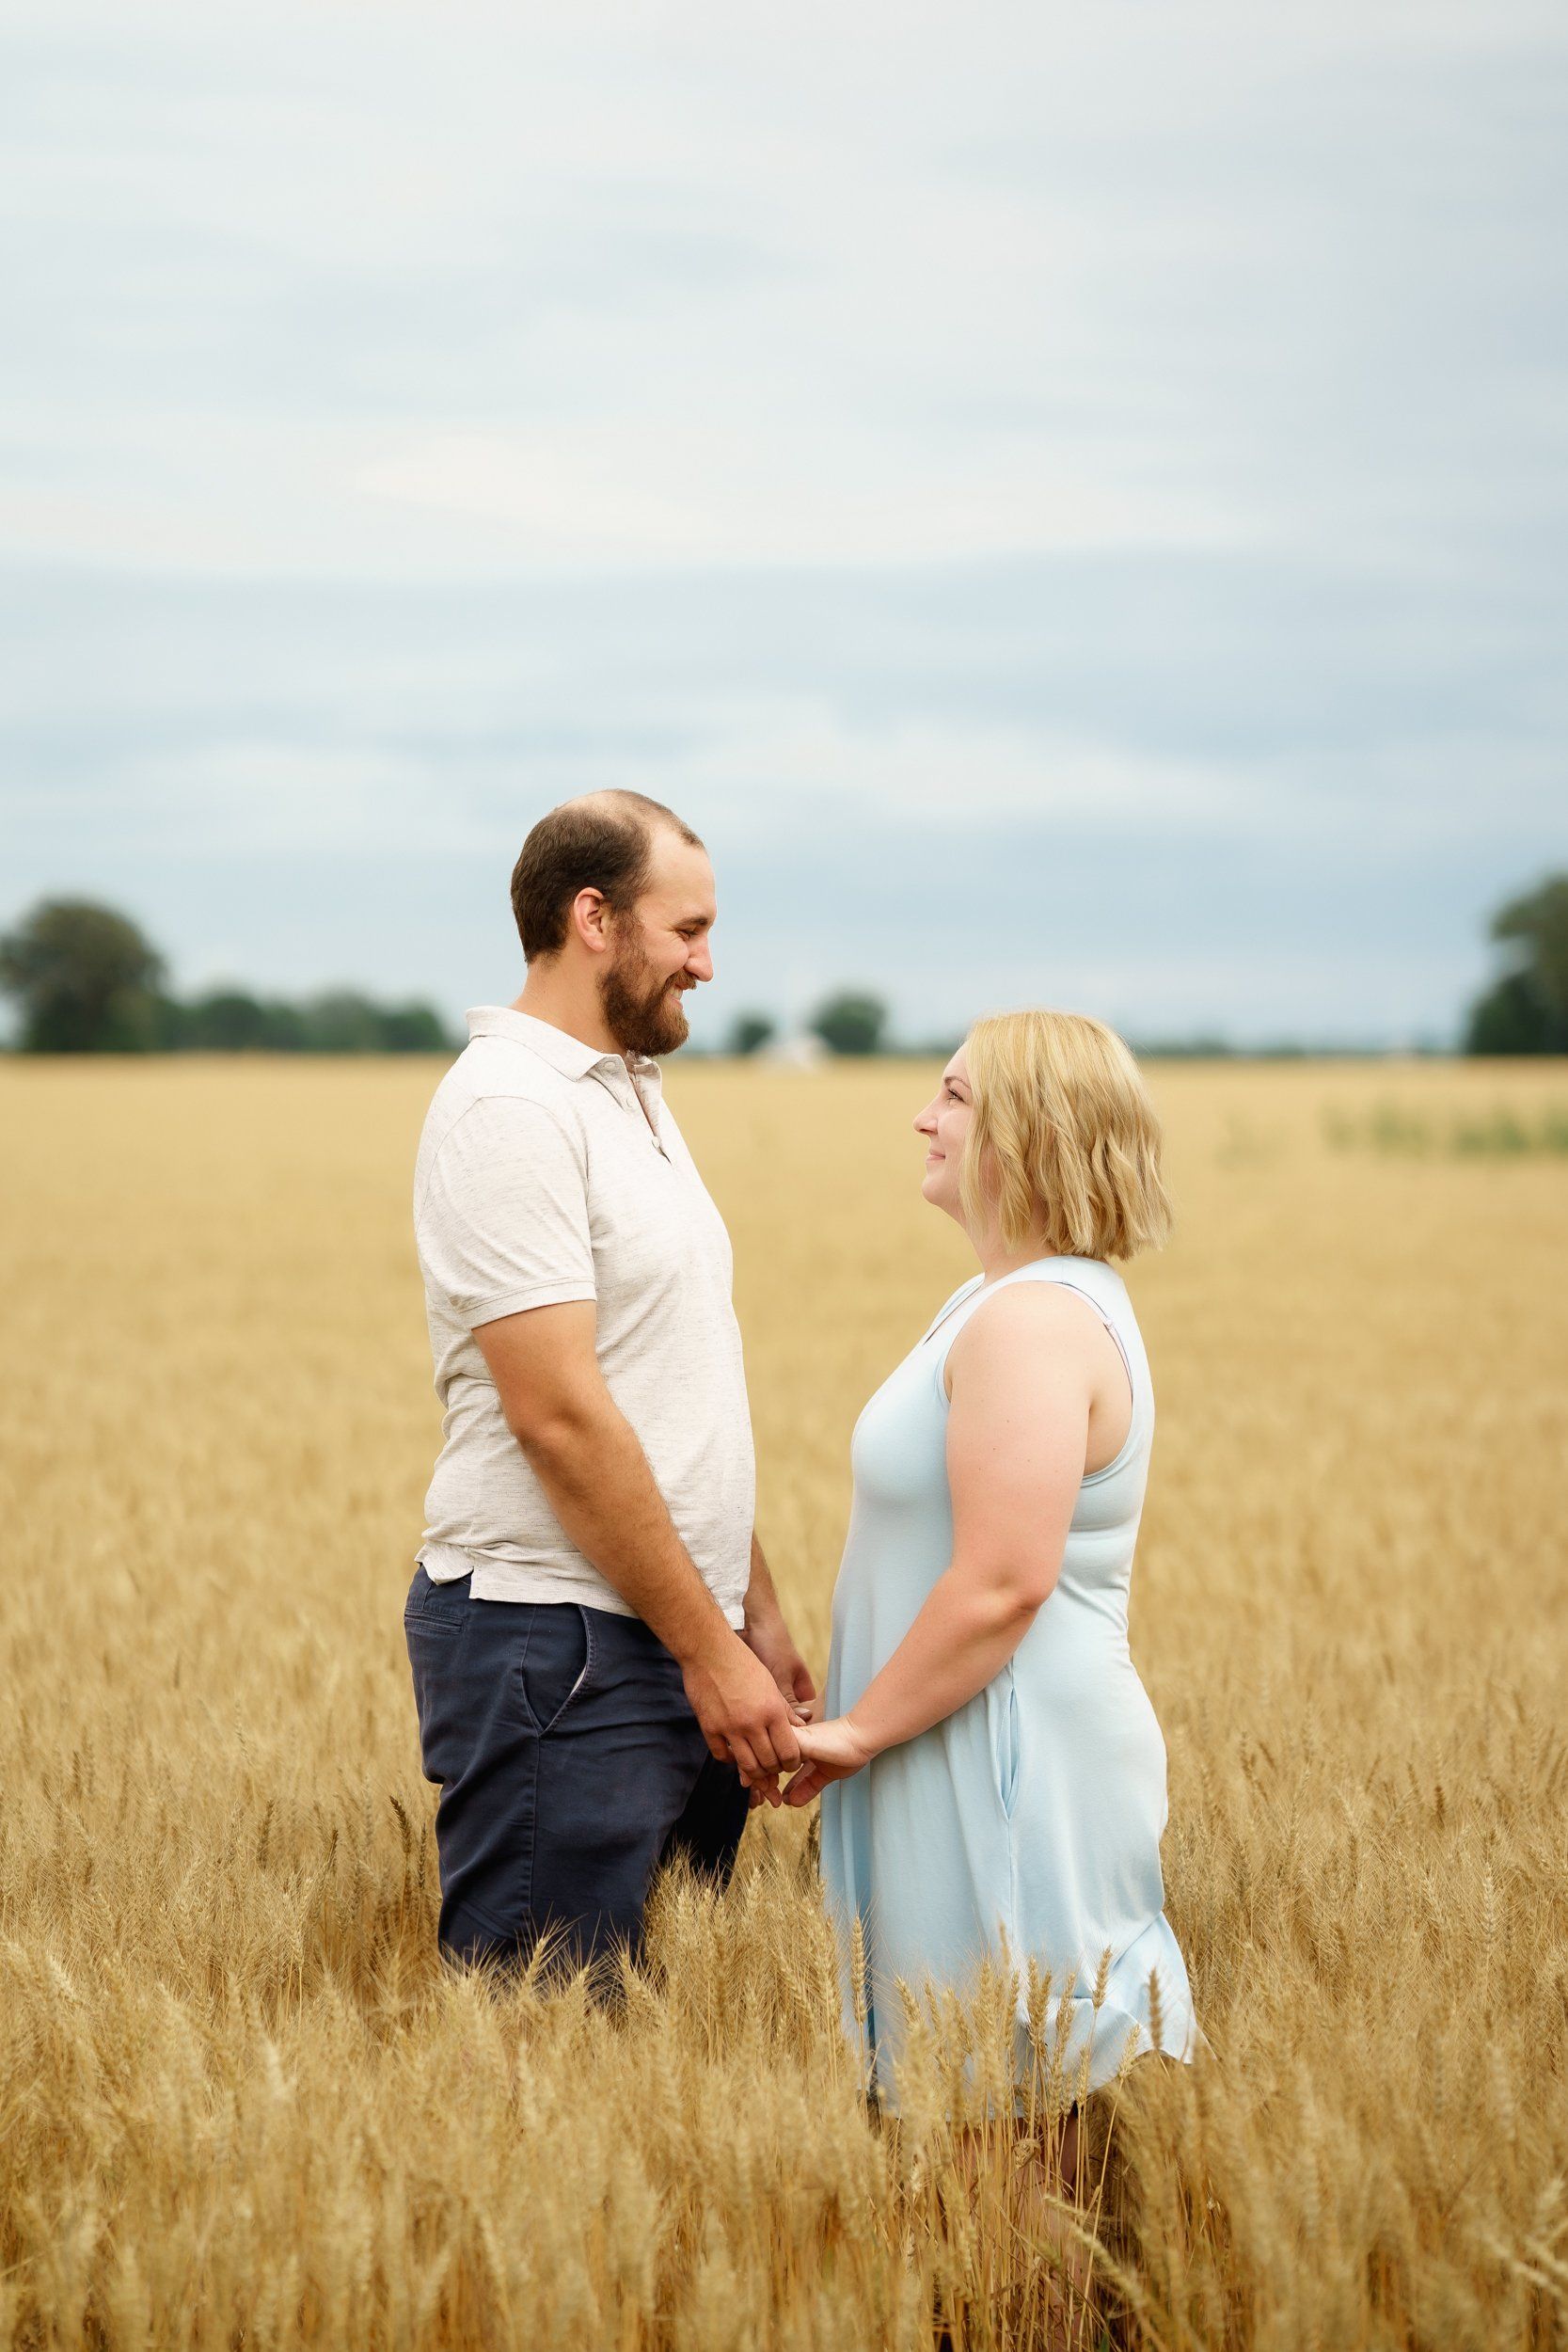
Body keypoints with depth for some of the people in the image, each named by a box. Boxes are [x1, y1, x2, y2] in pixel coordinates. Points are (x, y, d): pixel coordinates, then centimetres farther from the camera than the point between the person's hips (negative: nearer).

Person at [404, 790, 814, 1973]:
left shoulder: (631, 1093, 17)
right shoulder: (512, 1107, -14)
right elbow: (559, 1415, -19)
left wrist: (756, 1615, 16)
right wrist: (708, 1648, -16)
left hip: (678, 1639, 9)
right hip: (557, 1652, -9)